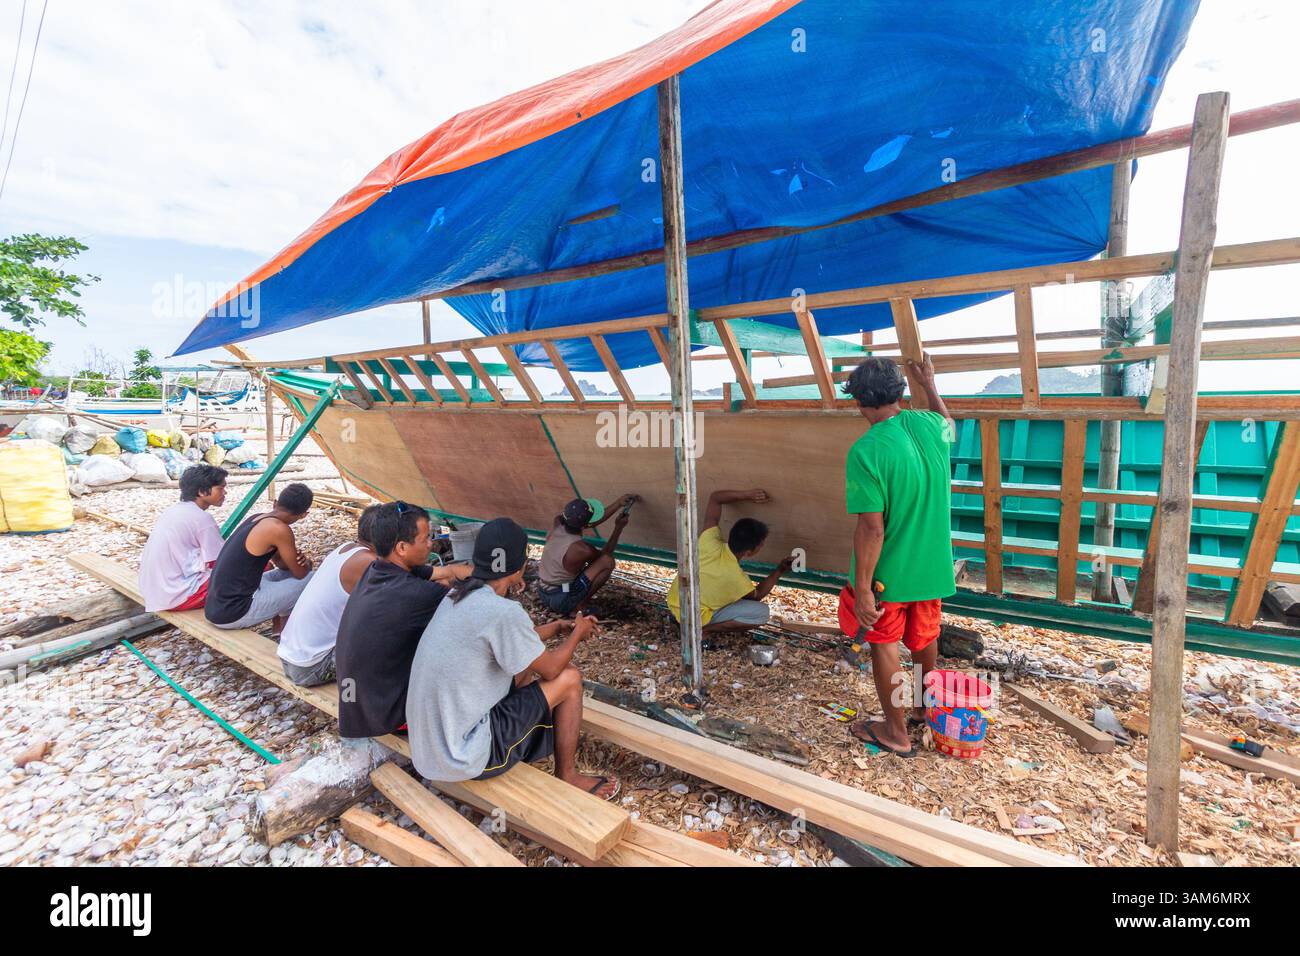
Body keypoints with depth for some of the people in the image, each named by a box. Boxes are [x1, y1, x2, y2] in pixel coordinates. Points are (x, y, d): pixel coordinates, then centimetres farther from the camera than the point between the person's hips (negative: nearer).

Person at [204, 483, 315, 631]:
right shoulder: (279, 529, -18)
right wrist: (307, 564, 17)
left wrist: (297, 560, -1)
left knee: (287, 573, 23)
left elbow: (281, 563, 20)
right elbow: (300, 573, -5)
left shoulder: (256, 519, 9)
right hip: (232, 614, -9)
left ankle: (279, 629, 23)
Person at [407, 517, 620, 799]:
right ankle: (567, 776, 19)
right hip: (462, 759, -8)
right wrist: (577, 633, 7)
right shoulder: (503, 612, -25)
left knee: (526, 660, 18)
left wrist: (559, 626, 16)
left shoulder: (459, 595, 2)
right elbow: (550, 669, -10)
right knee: (569, 679, -1)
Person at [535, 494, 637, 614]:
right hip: (560, 601, -7)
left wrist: (618, 504, 9)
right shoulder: (582, 549, -27)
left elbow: (590, 522, 6)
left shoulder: (557, 523, -10)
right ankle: (579, 606, -3)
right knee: (607, 562, -13)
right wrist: (618, 528, -1)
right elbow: (604, 554, -3)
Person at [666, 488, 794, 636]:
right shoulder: (737, 579, -29)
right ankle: (706, 628, -5)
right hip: (693, 619, -6)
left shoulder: (710, 542, -19)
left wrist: (747, 495, -15)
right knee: (762, 612, -9)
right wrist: (780, 571, -1)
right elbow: (756, 596, -3)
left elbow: (714, 498, -7)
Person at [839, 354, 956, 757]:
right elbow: (949, 425, 23)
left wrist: (862, 587, -18)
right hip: (933, 566, 7)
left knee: (884, 648, 13)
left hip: (889, 572, -6)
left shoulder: (866, 451, -25)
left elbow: (871, 528, -25)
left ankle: (896, 733, 28)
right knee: (924, 640, 26)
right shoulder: (927, 425, -6)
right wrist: (929, 384, 35)